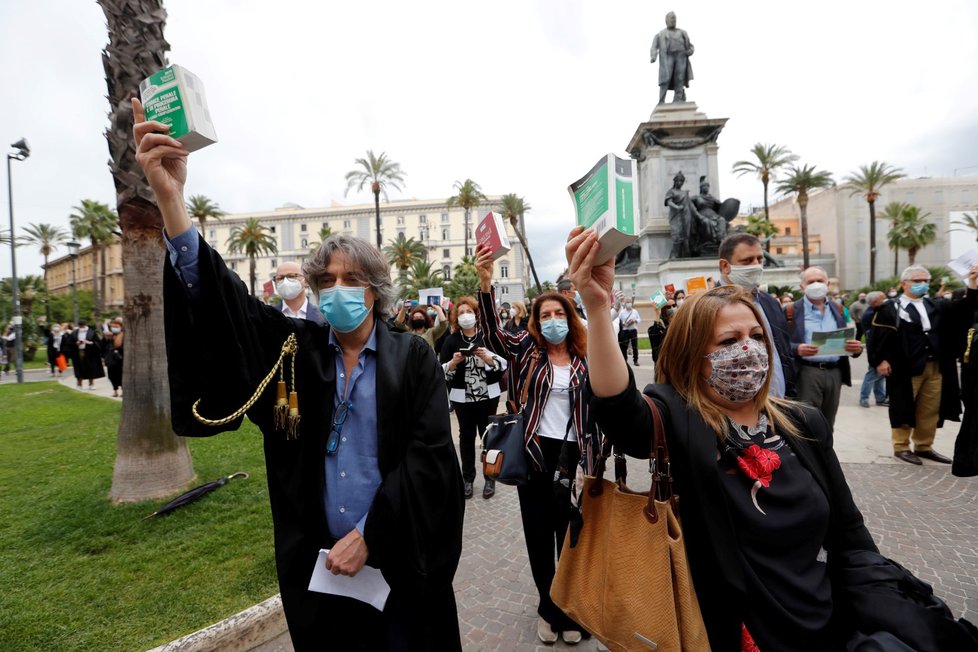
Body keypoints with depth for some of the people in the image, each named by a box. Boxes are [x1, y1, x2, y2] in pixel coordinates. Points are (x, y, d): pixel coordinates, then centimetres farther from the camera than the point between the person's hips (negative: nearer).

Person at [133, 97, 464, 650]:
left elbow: (427, 456, -12)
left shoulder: (414, 358, -8)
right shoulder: (295, 349, -2)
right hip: (317, 557, 2)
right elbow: (222, 305, -14)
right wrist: (170, 197, -25)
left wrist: (369, 534, -16)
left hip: (399, 557, -2)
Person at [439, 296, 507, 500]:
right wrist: (454, 362, -21)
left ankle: (490, 477, 20)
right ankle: (467, 478, 21)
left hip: (488, 395, 0)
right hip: (462, 397, 0)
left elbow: (504, 364, -5)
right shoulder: (451, 340, 0)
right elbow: (442, 371, -2)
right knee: (466, 436, 9)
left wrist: (487, 357, -21)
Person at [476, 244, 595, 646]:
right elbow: (491, 332, -19)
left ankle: (570, 611, 34)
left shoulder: (584, 360, 1)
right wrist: (485, 283, -33)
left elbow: (596, 411, 6)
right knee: (538, 536, 12)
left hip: (573, 456, 1)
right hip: (534, 455, 0)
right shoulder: (527, 350, -2)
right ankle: (550, 608, 35)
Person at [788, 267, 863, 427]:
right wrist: (797, 349, -25)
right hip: (807, 373, -5)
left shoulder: (837, 309, 14)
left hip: (835, 373, 5)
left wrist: (857, 347, -7)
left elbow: (849, 339, 15)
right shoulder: (793, 310, -1)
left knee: (827, 425, 13)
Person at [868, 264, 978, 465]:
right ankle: (901, 447, 13)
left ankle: (924, 447, 24)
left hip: (936, 369, 6)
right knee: (904, 409, 3)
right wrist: (879, 360, -14)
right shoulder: (890, 308, -4)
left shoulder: (936, 306, 15)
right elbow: (877, 335, -8)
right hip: (905, 369, -6)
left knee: (930, 411, 12)